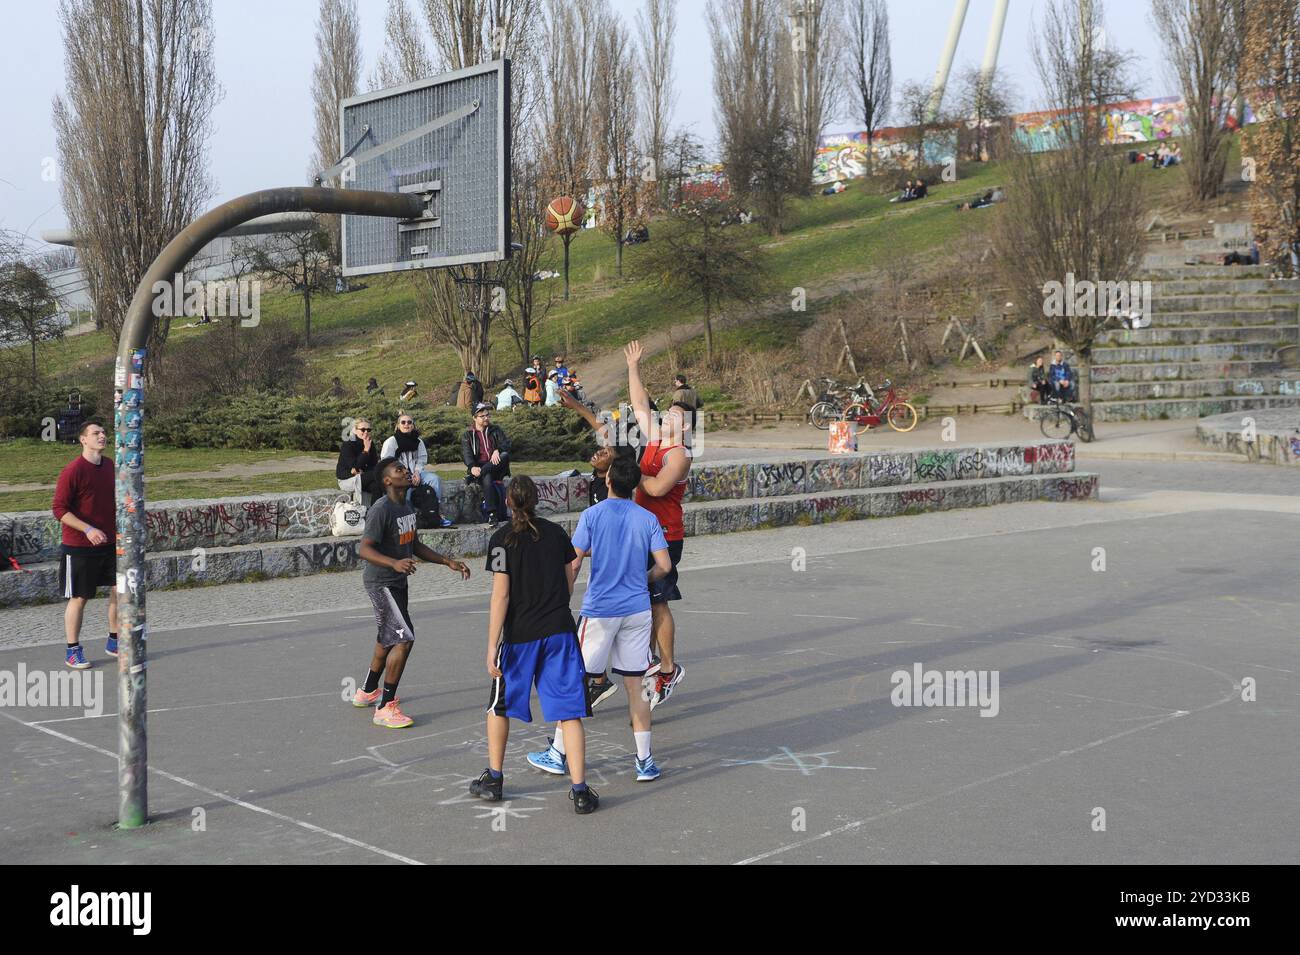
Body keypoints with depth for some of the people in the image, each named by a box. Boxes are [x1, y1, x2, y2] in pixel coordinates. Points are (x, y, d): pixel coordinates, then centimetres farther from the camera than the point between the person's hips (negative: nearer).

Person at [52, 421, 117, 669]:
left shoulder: (111, 467, 6)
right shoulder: (73, 470, -14)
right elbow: (59, 509, -15)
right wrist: (88, 530, -24)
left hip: (111, 543, 6)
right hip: (79, 548, -6)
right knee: (79, 598, 2)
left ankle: (114, 642, 22)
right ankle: (73, 650, 14)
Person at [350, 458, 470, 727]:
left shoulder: (408, 508, 8)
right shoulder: (381, 510, -21)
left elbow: (415, 547, 18)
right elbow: (364, 549, -28)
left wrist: (448, 562, 12)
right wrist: (394, 563, -43)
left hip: (397, 582, 10)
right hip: (380, 582, -10)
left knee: (388, 638, 22)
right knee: (404, 638, -16)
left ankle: (367, 692, 40)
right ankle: (385, 708, -11)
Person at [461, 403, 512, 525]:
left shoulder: (495, 430, 17)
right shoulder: (468, 435, 10)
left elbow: (506, 443, 3)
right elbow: (466, 453, -4)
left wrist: (497, 450, -21)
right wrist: (472, 467, -25)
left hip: (495, 465, 2)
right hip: (478, 464, -2)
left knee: (505, 455, -30)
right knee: (487, 478, -36)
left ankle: (481, 474, -37)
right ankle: (492, 514, -39)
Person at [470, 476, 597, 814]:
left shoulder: (502, 539, -6)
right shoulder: (557, 533, 6)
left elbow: (501, 594, -12)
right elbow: (569, 582, 11)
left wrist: (492, 646, -10)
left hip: (519, 635, -2)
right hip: (560, 631, 2)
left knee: (500, 706, 19)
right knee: (568, 711, 1)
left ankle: (494, 778, 27)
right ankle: (580, 790, -4)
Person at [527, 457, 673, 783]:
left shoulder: (592, 515, -6)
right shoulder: (648, 519, 1)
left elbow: (573, 563, -10)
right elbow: (663, 566, -4)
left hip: (599, 610, -3)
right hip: (637, 609, 3)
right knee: (635, 686, 8)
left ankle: (558, 755, 16)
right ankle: (645, 761, 9)